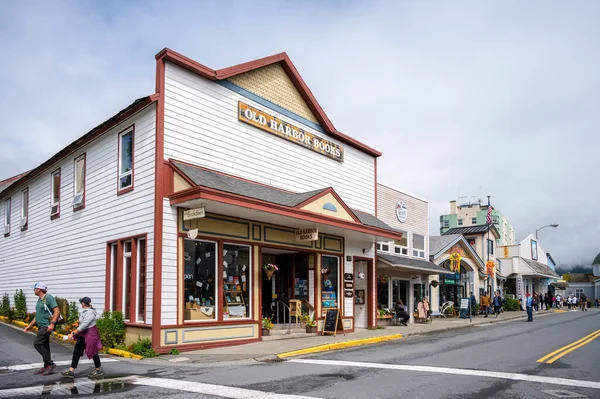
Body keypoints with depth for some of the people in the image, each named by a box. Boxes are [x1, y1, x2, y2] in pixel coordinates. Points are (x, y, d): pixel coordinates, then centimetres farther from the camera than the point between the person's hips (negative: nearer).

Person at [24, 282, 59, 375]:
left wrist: (52, 324, -27)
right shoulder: (39, 300, 16)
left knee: (37, 344, -13)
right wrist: (29, 326, 24)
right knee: (44, 346, 11)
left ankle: (50, 363, -6)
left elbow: (56, 311, -19)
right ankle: (46, 367, 17)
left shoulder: (49, 298, -13)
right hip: (41, 326, 9)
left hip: (46, 326, -9)